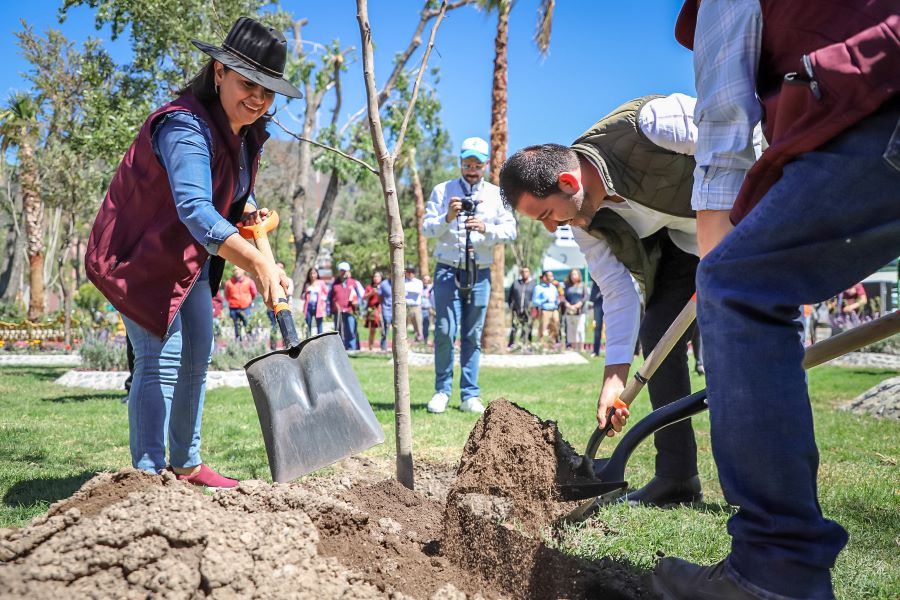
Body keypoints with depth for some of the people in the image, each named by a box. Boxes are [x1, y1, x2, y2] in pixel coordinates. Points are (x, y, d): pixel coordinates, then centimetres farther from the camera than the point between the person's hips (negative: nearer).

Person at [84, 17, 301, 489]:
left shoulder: (245, 134, -1)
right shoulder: (186, 127, -30)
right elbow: (195, 209, -45)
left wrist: (249, 212, -4)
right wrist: (256, 262, -57)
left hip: (190, 257, 10)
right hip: (142, 254, -9)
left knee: (196, 360, 14)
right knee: (160, 361, -14)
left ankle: (186, 464, 28)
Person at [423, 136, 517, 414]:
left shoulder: (496, 194, 10)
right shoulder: (442, 190, 7)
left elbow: (510, 230, 1)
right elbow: (427, 227, 0)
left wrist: (486, 228, -18)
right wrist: (447, 218, -20)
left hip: (480, 273, 1)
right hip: (448, 270, -1)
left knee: (473, 335, 3)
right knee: (445, 332, -7)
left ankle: (470, 396, 8)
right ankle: (442, 391, 5)